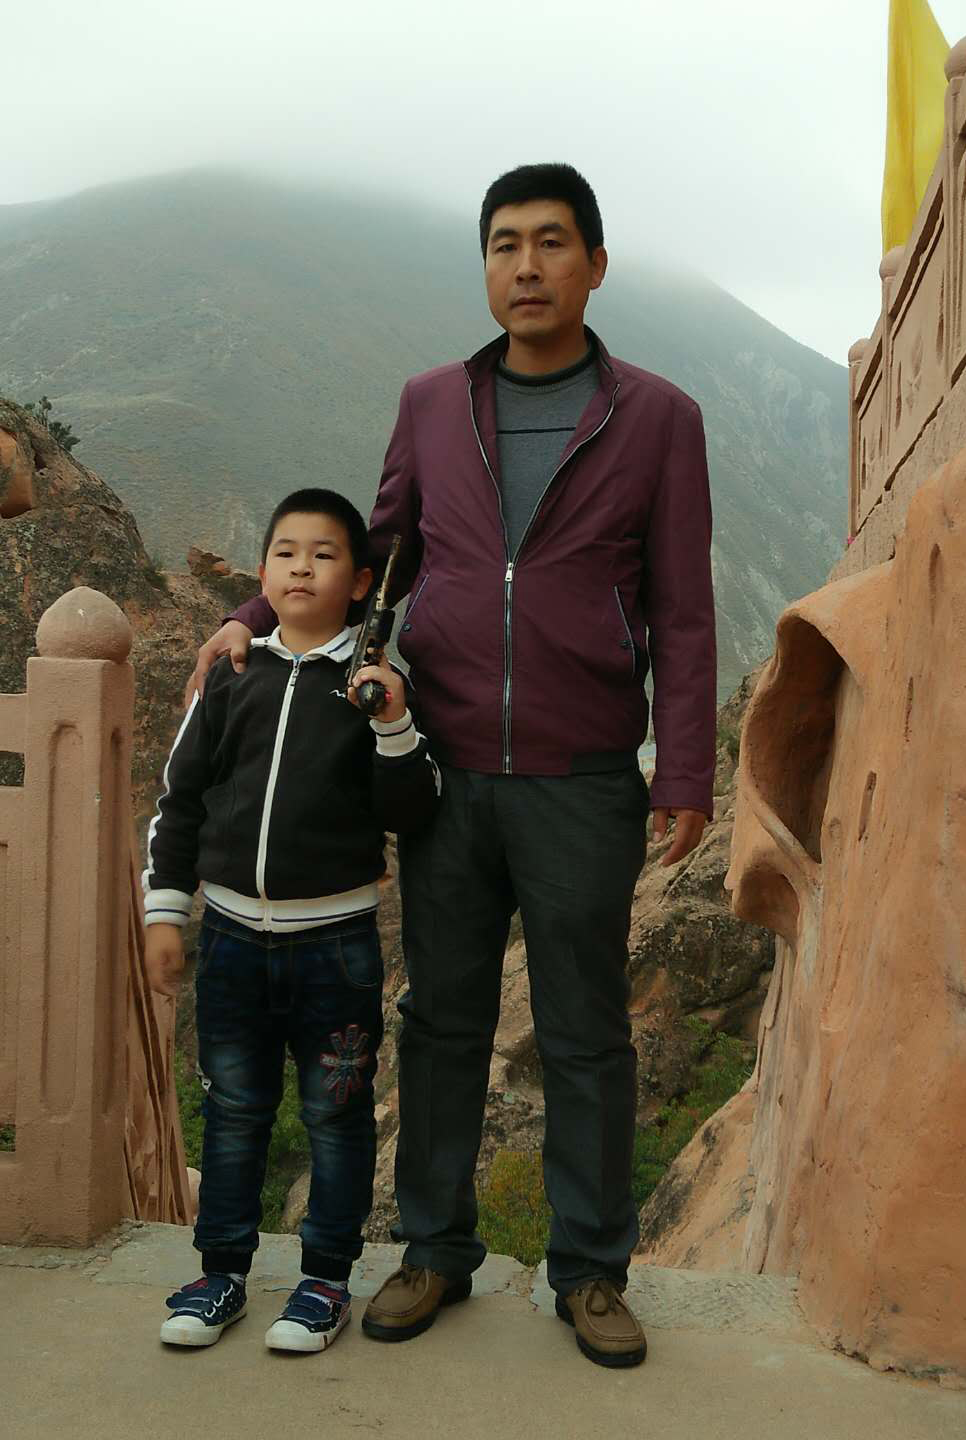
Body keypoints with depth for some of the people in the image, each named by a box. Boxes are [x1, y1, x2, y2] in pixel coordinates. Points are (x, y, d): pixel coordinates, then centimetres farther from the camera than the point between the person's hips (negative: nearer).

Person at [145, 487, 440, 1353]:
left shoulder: (375, 685, -1)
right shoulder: (232, 678, 6)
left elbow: (410, 815, -5)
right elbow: (180, 798, 9)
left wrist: (395, 729, -20)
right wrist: (165, 912, 5)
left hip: (336, 941, -2)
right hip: (233, 934, 3)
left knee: (336, 1114, 8)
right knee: (233, 1110, 13)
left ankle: (327, 1278, 24)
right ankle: (222, 1272, 29)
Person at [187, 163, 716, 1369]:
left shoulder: (656, 419, -1)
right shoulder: (433, 406, 7)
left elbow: (682, 617, -2)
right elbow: (384, 552, 16)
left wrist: (685, 779, -7)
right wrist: (257, 618, 3)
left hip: (581, 785, -2)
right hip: (448, 773, 3)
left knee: (585, 1035, 8)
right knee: (442, 1020, 11)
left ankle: (590, 1271, 25)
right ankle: (434, 1250, 28)